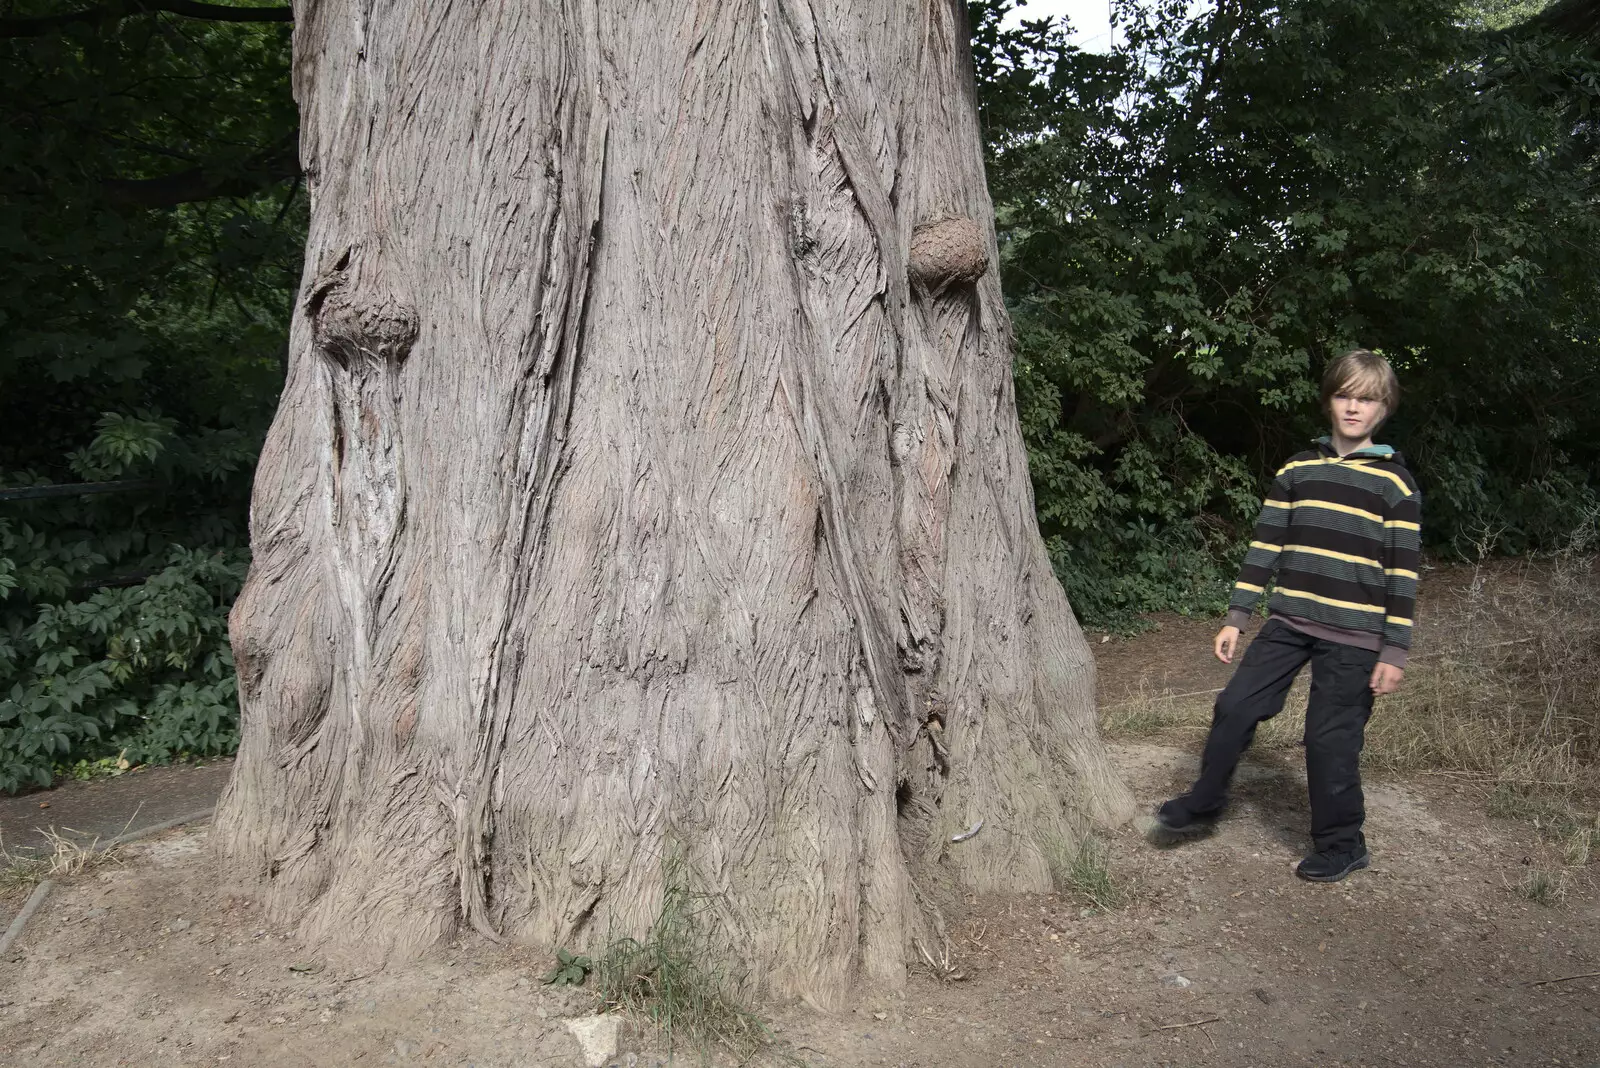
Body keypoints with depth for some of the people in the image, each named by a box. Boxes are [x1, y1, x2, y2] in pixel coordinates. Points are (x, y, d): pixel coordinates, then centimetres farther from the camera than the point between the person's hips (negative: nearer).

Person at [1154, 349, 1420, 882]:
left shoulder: (1395, 482, -4)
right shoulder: (1297, 470, 7)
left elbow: (1403, 573, -4)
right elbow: (1265, 546, 7)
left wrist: (1395, 651, -8)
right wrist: (1236, 617, 4)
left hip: (1354, 636, -4)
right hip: (1288, 622, 4)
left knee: (1330, 738, 1)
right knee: (1235, 706, 1)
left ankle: (1341, 846, 22)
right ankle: (1203, 804, 21)